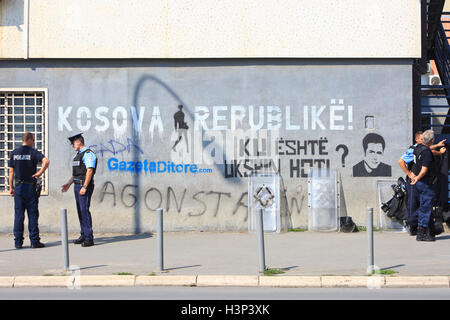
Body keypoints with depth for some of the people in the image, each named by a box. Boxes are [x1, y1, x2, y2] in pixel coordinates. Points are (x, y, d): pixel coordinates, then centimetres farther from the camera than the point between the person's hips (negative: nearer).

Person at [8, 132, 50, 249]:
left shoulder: (14, 153, 6)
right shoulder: (33, 152, -6)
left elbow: (11, 171, 6)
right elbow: (46, 161, -24)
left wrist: (11, 187, 11)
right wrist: (40, 173, -14)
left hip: (18, 186, 3)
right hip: (30, 187, -3)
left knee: (18, 214, 6)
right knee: (32, 214, 1)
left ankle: (18, 241, 6)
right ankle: (34, 241, 1)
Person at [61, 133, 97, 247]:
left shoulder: (88, 154, -11)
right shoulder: (78, 154, 19)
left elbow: (89, 171, -19)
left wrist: (84, 187, -23)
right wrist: (68, 184, 18)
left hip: (85, 185, -10)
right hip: (77, 185, 10)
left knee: (84, 210, -12)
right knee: (80, 211, 11)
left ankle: (89, 238, -11)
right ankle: (83, 235, 17)